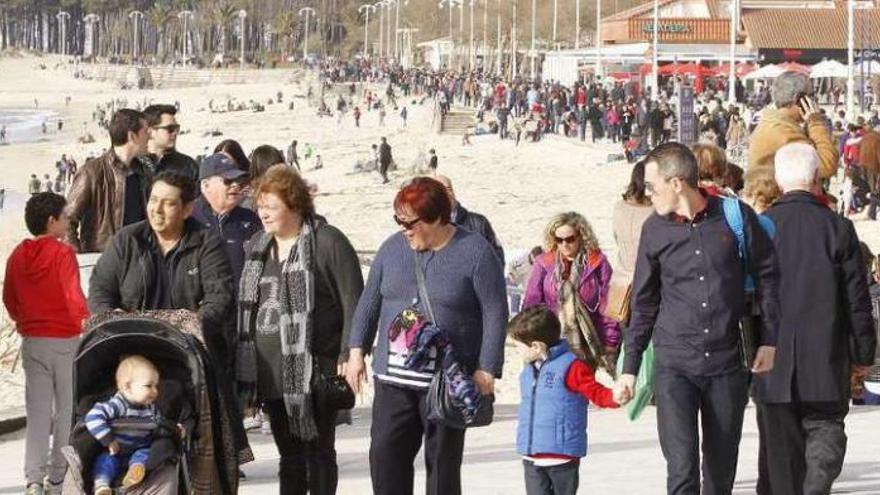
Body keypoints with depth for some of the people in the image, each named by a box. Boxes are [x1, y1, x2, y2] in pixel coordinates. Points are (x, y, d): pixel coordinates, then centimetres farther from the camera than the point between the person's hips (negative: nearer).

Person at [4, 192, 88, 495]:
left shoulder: (18, 255, 4)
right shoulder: (62, 253, -13)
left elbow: (9, 299, 12)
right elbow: (74, 295, -23)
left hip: (32, 342, 5)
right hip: (65, 340, -4)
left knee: (37, 411, 6)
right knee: (67, 408, 9)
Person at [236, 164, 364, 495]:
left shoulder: (328, 242, -8)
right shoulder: (256, 248, 13)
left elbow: (352, 305, -9)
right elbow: (245, 307, 17)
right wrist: (246, 370, 13)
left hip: (314, 371, -6)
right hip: (271, 373, 6)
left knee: (318, 452, 3)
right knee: (289, 455, 12)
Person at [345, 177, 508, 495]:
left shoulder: (475, 252, -6)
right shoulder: (393, 248, 8)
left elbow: (495, 313, -7)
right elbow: (369, 302, 15)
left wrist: (486, 370, -12)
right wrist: (357, 350, 8)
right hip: (393, 378, 4)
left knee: (442, 461, 3)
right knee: (385, 454, -2)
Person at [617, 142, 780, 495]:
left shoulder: (736, 217, -3)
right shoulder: (655, 229, 2)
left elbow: (767, 276, 6)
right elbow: (644, 302, 10)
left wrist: (769, 341, 2)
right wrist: (630, 367, 9)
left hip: (727, 364, 0)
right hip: (674, 364, 0)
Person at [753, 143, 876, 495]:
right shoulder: (838, 229, -6)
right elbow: (857, 300, -2)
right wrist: (863, 355, 9)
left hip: (773, 361, 1)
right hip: (826, 360, -1)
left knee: (781, 444, 10)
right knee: (824, 427, 6)